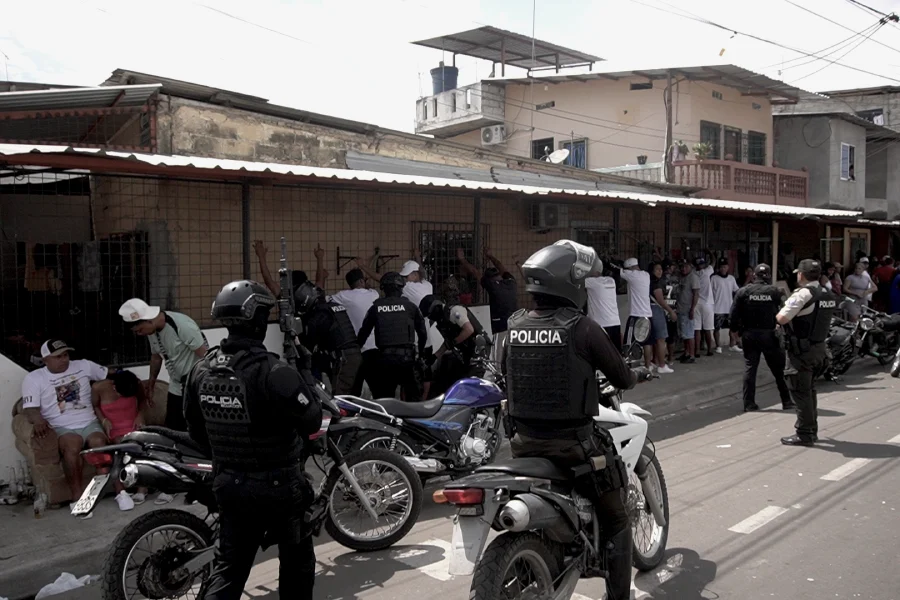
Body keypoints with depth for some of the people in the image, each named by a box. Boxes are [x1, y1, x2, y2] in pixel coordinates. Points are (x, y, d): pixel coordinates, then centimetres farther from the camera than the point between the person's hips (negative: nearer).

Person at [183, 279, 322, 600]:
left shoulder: (201, 370, -3)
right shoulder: (273, 372, -25)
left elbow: (196, 431, 7)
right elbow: (311, 420, -18)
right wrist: (307, 379, -3)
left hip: (228, 484, 6)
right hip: (277, 485, -5)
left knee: (229, 566, 17)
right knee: (297, 557, 17)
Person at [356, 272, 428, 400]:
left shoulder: (375, 308, 7)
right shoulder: (411, 307, 5)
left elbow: (363, 333, 8)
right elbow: (423, 333, 8)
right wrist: (421, 353, 20)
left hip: (384, 357, 1)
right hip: (407, 356, -1)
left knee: (383, 399, 9)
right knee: (413, 397, 6)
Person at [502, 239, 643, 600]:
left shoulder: (514, 327, -1)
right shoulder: (583, 329, -15)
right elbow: (622, 379, -6)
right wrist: (632, 377, 18)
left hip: (525, 444, 6)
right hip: (574, 445, -5)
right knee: (615, 523, 14)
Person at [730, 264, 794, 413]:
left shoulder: (743, 291, -2)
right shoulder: (774, 291, -4)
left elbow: (734, 314, -4)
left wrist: (736, 330, 7)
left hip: (749, 334, 1)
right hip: (769, 334, -1)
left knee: (749, 368, 6)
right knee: (779, 368, 10)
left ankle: (749, 403, 4)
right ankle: (787, 401, 17)